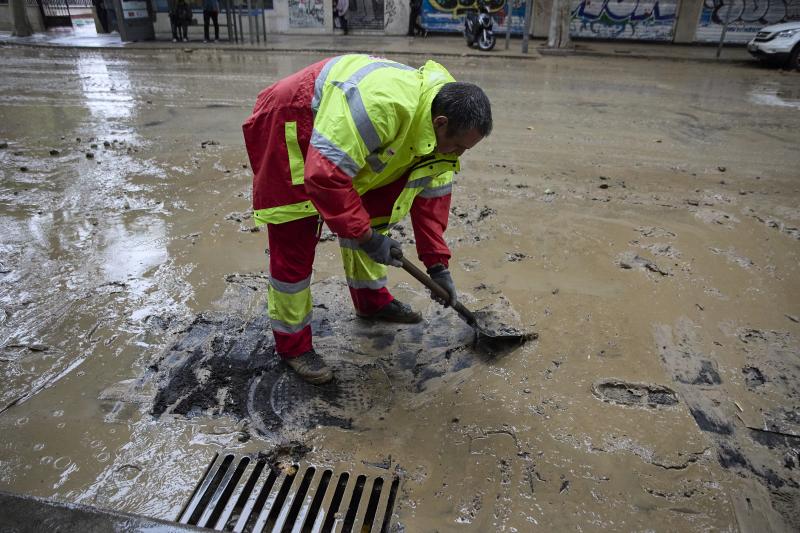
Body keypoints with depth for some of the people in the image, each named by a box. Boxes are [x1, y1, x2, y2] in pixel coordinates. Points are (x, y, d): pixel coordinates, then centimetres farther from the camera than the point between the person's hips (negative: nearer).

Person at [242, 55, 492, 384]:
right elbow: (324, 175, -39)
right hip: (287, 129, -8)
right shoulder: (382, 104, -39)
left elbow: (432, 195, -1)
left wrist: (437, 263, -1)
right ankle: (291, 344, 11)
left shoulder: (440, 128, -9)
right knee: (294, 243, -6)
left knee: (371, 214, 10)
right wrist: (365, 237, -31)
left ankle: (372, 301, 32)